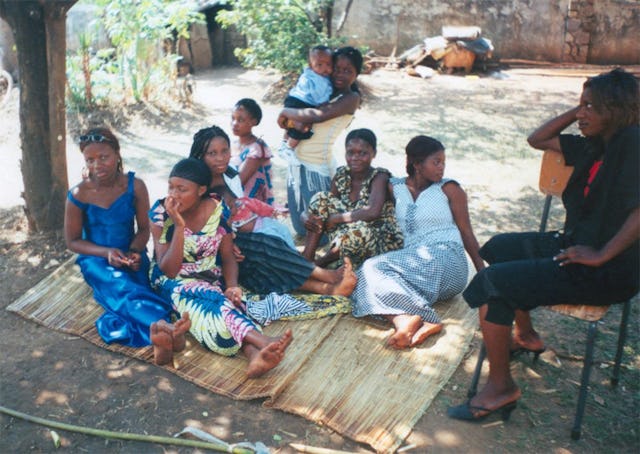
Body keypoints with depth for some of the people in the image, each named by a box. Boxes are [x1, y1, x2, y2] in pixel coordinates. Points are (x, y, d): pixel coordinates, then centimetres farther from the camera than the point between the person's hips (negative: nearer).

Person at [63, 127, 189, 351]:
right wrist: (106, 252, -17)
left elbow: (144, 229, 3)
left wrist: (135, 251, -18)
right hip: (96, 259, -3)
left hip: (130, 256, 3)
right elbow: (73, 241, -1)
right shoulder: (78, 195, -8)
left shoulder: (135, 186, -6)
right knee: (121, 285, -37)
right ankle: (162, 324, -62)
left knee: (137, 284, -35)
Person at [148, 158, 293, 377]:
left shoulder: (218, 210, -7)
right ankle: (263, 341, -53)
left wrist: (232, 287, -20)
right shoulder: (161, 212, -13)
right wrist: (179, 225, -28)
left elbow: (228, 258, 0)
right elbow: (169, 270, -17)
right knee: (209, 299, -36)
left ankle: (255, 354, -59)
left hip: (211, 279, 2)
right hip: (173, 281, -2)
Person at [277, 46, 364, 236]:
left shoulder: (351, 98, -12)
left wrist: (285, 112, -13)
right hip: (297, 159, 7)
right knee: (299, 219, 19)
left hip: (316, 165, -7)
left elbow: (317, 115, -26)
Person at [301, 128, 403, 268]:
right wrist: (307, 216, -21)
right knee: (321, 198, -6)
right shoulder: (341, 175, 0)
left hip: (381, 242, -6)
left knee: (359, 229, -40)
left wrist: (334, 219, -26)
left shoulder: (379, 177, -18)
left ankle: (321, 263, -12)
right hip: (350, 236, 6)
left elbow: (373, 212, -34)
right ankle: (307, 257, -10)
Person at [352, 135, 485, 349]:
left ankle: (406, 319, -48)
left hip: (445, 259, -5)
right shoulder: (395, 187, 16)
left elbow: (467, 233, 7)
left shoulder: (449, 189, 8)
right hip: (413, 261, 5)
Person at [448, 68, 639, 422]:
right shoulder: (596, 145, 8)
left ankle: (501, 386, -3)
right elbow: (538, 139, 17)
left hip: (608, 272, -10)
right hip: (578, 243, 10)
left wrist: (602, 255, -26)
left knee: (492, 283, -18)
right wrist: (576, 112, 6)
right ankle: (525, 336, 34)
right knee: (500, 247, 23)